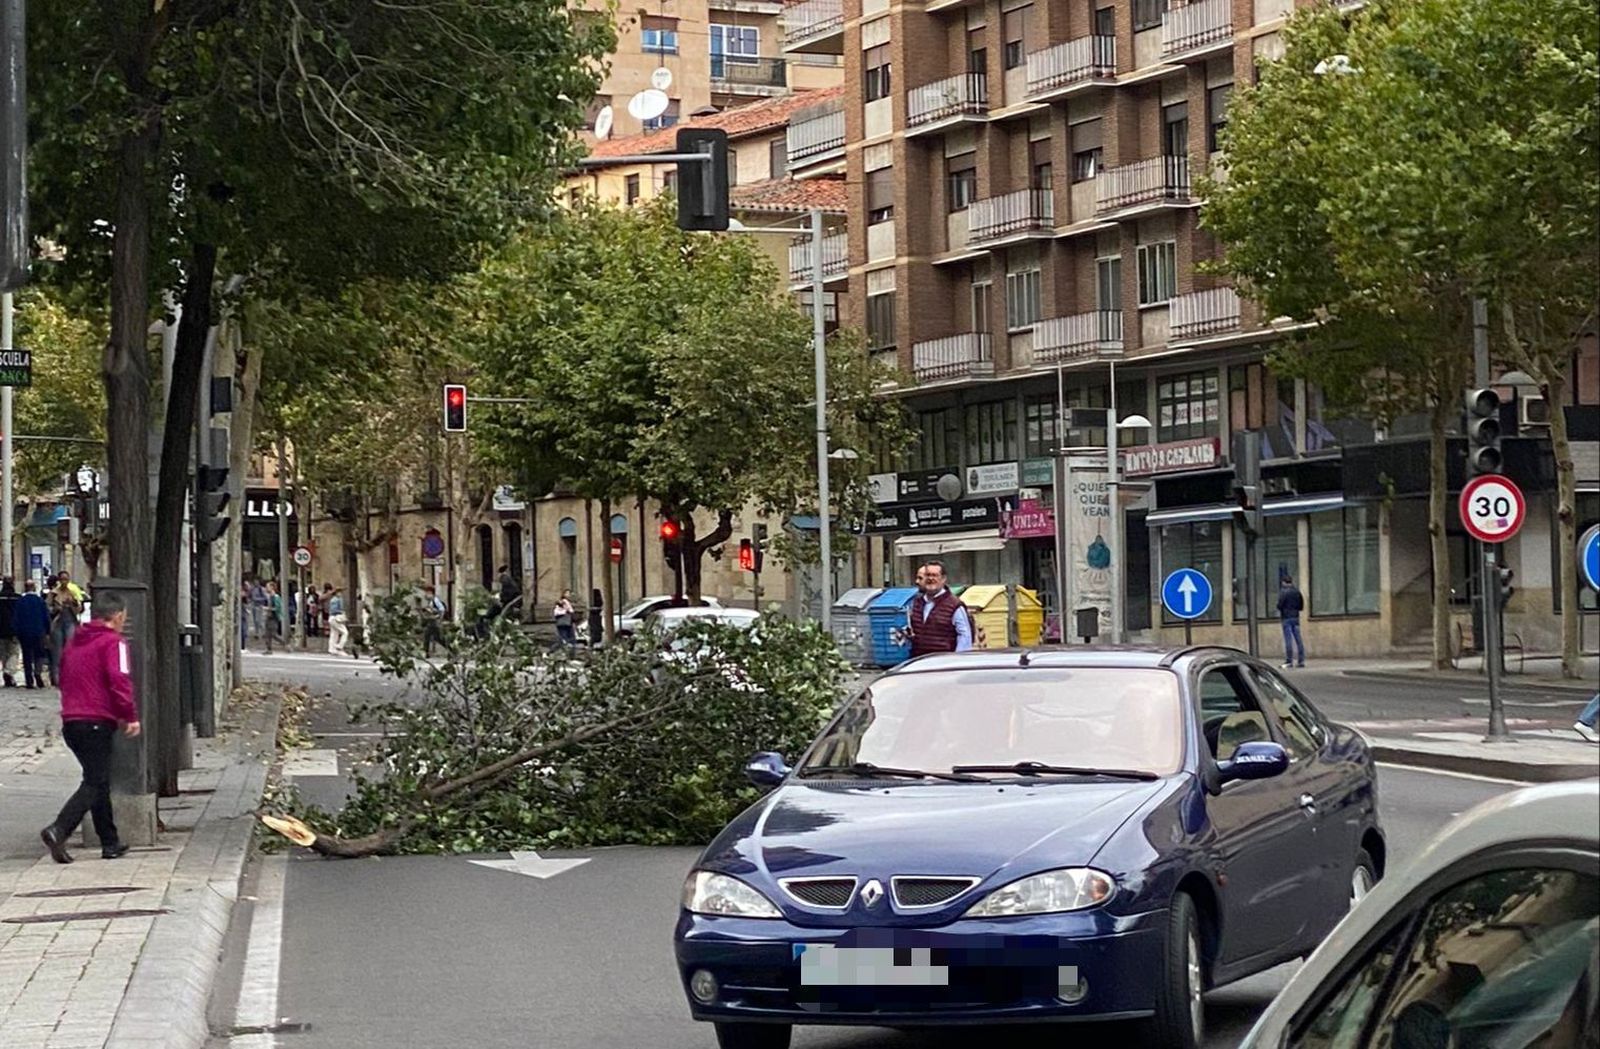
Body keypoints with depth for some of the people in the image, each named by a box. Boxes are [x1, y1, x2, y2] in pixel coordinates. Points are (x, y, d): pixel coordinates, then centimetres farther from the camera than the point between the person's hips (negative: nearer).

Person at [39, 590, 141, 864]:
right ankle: (58, 831, -25)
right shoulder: (113, 642, -7)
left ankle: (110, 842, 21)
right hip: (97, 722, -8)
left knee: (99, 781, 17)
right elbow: (119, 680, -18)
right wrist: (130, 715, -12)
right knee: (95, 783, -8)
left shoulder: (74, 642, 17)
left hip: (71, 721, 8)